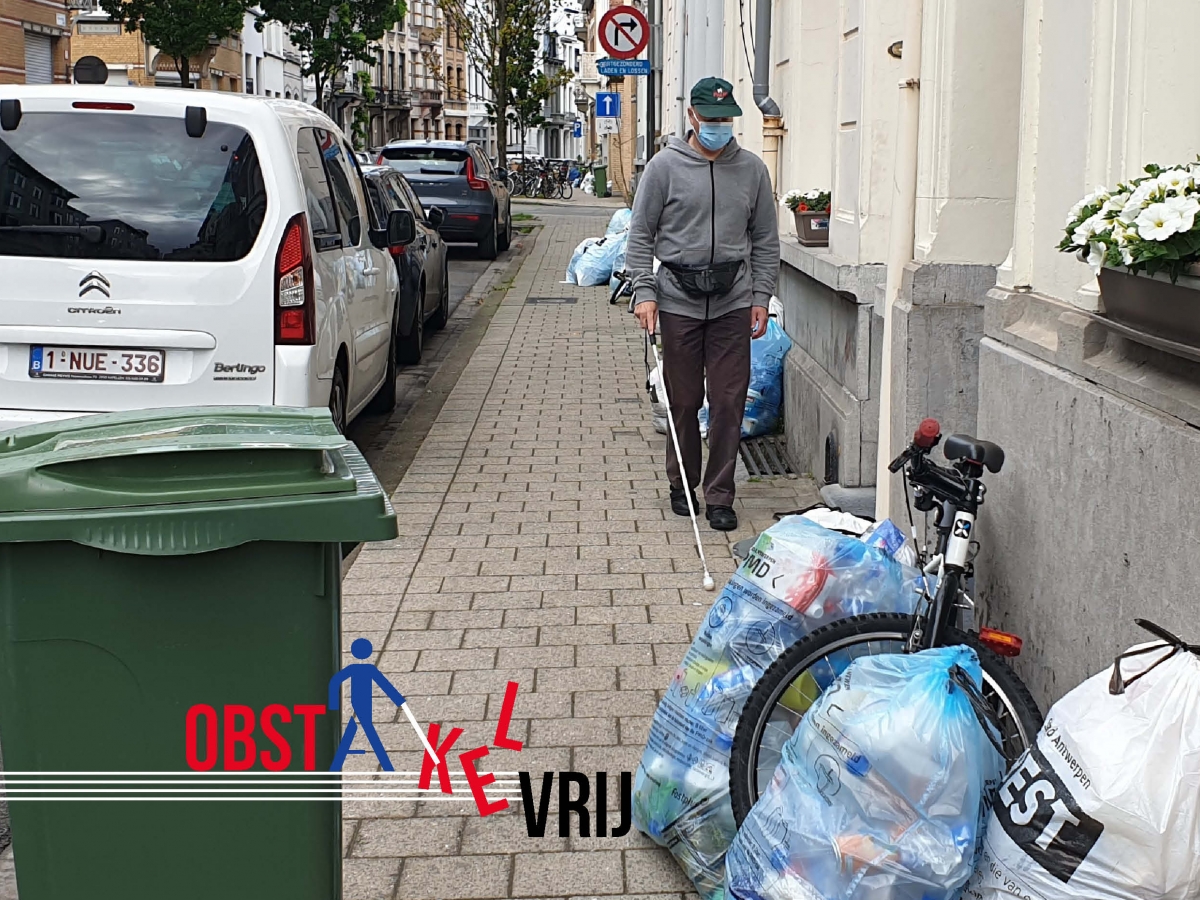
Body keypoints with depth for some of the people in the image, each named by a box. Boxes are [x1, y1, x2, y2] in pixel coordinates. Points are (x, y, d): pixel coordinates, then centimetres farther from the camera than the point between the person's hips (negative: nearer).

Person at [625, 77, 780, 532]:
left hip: (733, 302, 2)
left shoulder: (752, 169, 7)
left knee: (729, 401, -1)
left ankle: (719, 496, 8)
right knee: (684, 400, 6)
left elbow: (765, 239, 12)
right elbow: (641, 233, 2)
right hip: (679, 300, -1)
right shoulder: (666, 166, 0)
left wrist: (761, 296, 6)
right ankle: (682, 485, 24)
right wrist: (644, 291, -7)